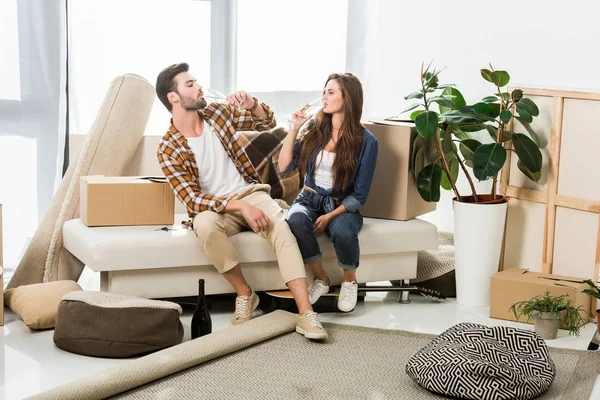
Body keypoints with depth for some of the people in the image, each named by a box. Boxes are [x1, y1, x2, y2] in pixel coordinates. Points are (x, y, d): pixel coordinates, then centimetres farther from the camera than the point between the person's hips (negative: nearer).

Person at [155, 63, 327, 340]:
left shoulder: (217, 112, 3)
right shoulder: (168, 149, -9)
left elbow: (267, 122, 14)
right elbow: (192, 200, -16)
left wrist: (252, 104, -9)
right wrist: (240, 207, -27)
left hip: (250, 192, 3)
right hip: (213, 208, -2)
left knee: (281, 226, -29)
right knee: (205, 225, -38)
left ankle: (305, 313, -38)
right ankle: (244, 293, -18)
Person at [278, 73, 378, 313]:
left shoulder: (366, 141, -9)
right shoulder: (314, 128, 0)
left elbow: (359, 195, -8)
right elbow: (284, 167, -1)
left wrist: (329, 217, -19)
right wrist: (294, 129, -8)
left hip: (342, 206, -2)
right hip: (310, 199, 2)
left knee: (343, 231, -37)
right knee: (295, 220, -34)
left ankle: (349, 281, -5)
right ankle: (320, 279, -12)